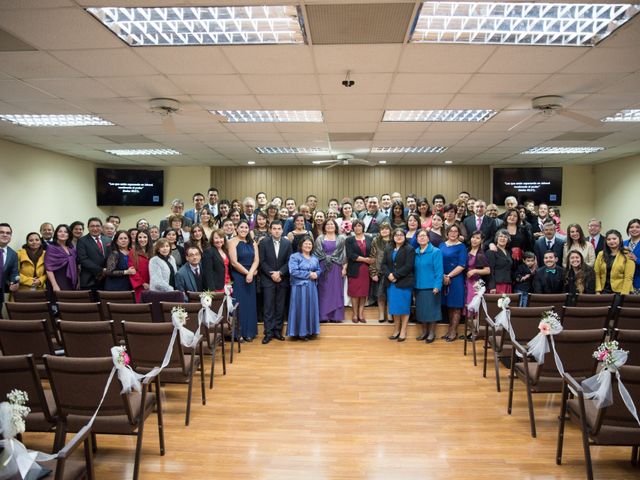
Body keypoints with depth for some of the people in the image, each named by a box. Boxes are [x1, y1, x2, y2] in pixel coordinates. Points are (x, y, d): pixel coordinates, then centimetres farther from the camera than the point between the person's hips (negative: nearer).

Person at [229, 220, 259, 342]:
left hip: (250, 277, 5)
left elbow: (256, 260, 1)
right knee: (239, 304, -1)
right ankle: (238, 332, 8)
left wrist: (251, 273, -14)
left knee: (250, 304, 7)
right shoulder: (233, 242, -5)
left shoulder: (252, 243, 10)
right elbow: (234, 262, -13)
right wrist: (247, 272, -11)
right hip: (237, 277, -5)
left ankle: (249, 332, 16)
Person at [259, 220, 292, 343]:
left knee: (280, 307, 5)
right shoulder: (263, 243, -2)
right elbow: (262, 262, -4)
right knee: (268, 307, -2)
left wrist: (279, 273, -12)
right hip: (268, 279, -2)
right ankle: (268, 333, 4)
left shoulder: (287, 243, 3)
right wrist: (271, 274, -12)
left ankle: (278, 331, 14)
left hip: (282, 279, 2)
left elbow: (289, 261, 1)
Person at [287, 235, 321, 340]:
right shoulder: (294, 257, -5)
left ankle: (310, 331, 18)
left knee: (311, 308, 8)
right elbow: (293, 271, -16)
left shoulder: (314, 259, 15)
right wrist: (309, 274, -15)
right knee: (300, 309, -2)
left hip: (312, 287, 6)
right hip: (299, 287, -6)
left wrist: (316, 274, -8)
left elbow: (319, 270, 16)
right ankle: (300, 332, 7)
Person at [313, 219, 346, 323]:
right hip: (323, 268, 0)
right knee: (323, 291, 0)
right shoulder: (319, 239, 9)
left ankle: (336, 316, 5)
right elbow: (316, 253, 3)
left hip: (336, 268, 0)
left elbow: (344, 254, 4)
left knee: (336, 291, 1)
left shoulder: (341, 239, 9)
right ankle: (323, 316, 3)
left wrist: (344, 268, -4)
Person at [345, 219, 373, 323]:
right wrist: (365, 259, -11)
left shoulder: (369, 239, 9)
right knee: (354, 292, 1)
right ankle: (355, 314, 10)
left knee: (364, 292, 4)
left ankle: (361, 313, 12)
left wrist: (371, 261, -15)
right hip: (354, 269, -2)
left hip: (366, 269, 2)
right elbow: (350, 255, -9)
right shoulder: (349, 240, 2)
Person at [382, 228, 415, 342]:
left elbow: (408, 266, -13)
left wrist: (395, 275, -16)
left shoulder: (409, 249, -4)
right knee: (394, 306, 9)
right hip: (391, 283, 5)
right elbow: (384, 264, 8)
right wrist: (388, 275, -10)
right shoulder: (388, 249, 14)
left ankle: (403, 331, 10)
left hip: (404, 282, -5)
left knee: (403, 306, 0)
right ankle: (396, 330, 19)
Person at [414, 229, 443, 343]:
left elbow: (439, 271, -11)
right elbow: (414, 269, 10)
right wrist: (413, 284, 3)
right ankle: (424, 332, 25)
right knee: (421, 309, 11)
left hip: (431, 286, -5)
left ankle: (432, 333, 16)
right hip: (419, 286, 5)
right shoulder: (415, 252, 7)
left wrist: (437, 286, -18)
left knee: (431, 309, 3)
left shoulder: (436, 252, -8)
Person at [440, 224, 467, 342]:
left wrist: (449, 276, -14)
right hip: (443, 279, 4)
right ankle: (450, 330, 18)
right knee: (449, 305, 10)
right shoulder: (442, 245, 11)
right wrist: (442, 275, -6)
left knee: (455, 306, 1)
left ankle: (453, 331, 8)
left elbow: (462, 265, -10)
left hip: (456, 279, -4)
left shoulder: (461, 246, -3)